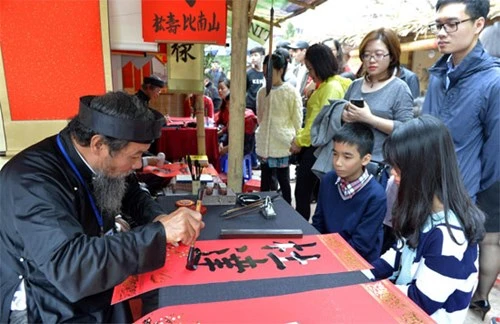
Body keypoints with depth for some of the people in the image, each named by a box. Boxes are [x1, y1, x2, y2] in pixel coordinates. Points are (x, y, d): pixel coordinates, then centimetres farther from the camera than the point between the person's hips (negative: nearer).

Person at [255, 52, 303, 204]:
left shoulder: (291, 92, -8)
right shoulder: (261, 92, 6)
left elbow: (297, 120, -4)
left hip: (283, 144, -4)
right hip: (264, 144, 5)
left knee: (283, 181, 6)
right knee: (266, 181, 13)